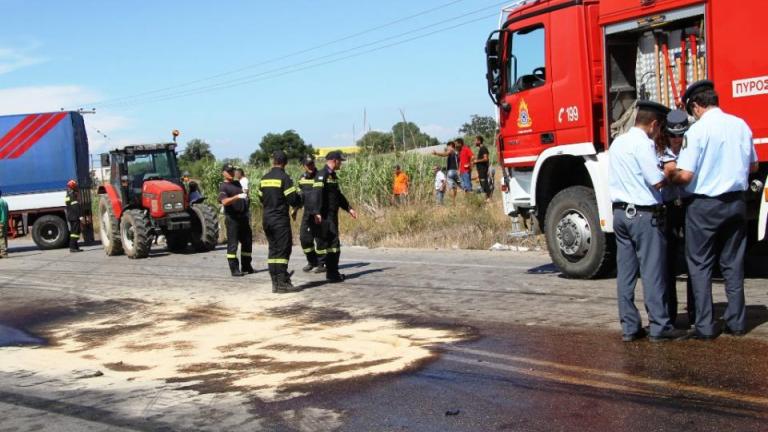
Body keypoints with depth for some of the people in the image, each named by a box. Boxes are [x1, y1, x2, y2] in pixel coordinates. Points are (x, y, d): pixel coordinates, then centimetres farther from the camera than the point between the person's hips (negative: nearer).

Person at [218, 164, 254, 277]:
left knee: (247, 241, 11)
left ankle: (246, 266, 22)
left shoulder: (237, 183, 17)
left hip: (243, 216, 8)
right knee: (232, 244, -5)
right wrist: (237, 197, -37)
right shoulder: (223, 186, -7)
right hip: (232, 218, -8)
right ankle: (234, 269, -3)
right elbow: (225, 201, -25)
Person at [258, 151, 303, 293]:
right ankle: (282, 283, -6)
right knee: (283, 250, -4)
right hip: (280, 219, -7)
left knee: (273, 250, 11)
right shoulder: (284, 178, -12)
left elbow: (261, 198, 15)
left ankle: (275, 282, 13)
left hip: (266, 219, 7)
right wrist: (299, 200, 7)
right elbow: (293, 200, -15)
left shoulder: (264, 179, 9)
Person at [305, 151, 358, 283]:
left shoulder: (333, 175, 16)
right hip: (325, 215, -10)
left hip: (333, 214, 10)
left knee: (334, 243, 13)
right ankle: (332, 274, -4)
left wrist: (349, 208, 24)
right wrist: (316, 213, -32)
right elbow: (316, 194, -24)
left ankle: (333, 273, 21)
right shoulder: (322, 175, -14)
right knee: (330, 243, -8)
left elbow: (338, 195, 26)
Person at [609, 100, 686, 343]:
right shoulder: (643, 143, -13)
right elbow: (657, 182, -18)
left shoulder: (618, 143, 13)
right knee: (653, 272, -2)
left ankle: (629, 327, 11)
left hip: (620, 212, 8)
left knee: (625, 272, 8)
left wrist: (659, 171, 22)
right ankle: (659, 327, 2)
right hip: (644, 214, -8)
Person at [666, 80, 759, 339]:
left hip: (705, 204, -5)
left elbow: (686, 176, -18)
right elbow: (753, 166, 14)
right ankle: (736, 322, 19)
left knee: (700, 265, 4)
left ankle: (705, 327, 3)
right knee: (733, 263, 14)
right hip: (736, 202, 5)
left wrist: (671, 174, 2)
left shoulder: (698, 130, -14)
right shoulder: (741, 126, 3)